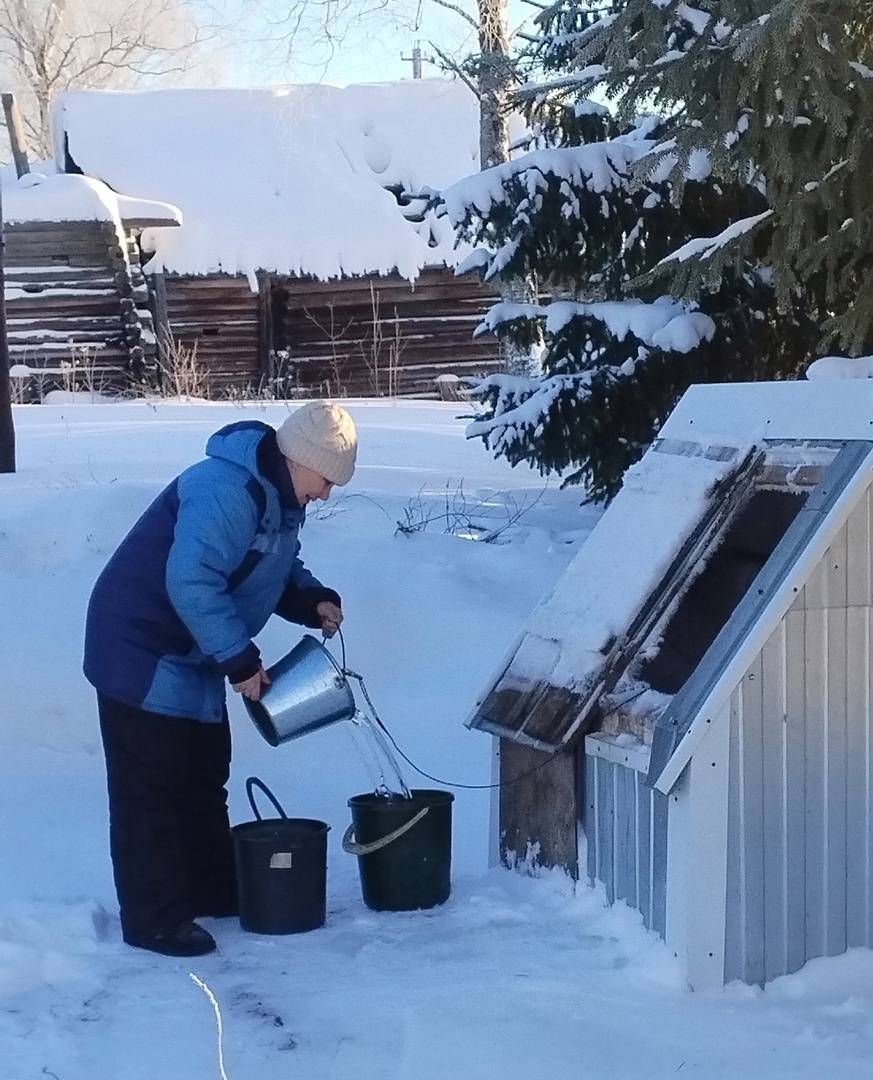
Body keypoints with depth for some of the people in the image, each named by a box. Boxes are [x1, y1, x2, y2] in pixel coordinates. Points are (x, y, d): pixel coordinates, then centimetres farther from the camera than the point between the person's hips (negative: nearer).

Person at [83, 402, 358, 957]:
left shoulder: (280, 497, 6)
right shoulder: (227, 492, -28)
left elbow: (279, 571, 19)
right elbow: (191, 582, -34)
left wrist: (315, 601, -3)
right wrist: (241, 659, -29)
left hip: (189, 660, 10)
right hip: (142, 653, -10)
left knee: (204, 781, 18)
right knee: (150, 791, -5)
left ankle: (211, 891, 29)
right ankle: (155, 919, 0)